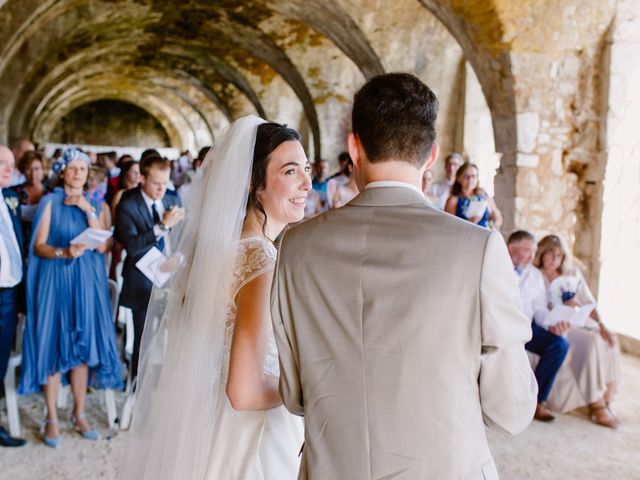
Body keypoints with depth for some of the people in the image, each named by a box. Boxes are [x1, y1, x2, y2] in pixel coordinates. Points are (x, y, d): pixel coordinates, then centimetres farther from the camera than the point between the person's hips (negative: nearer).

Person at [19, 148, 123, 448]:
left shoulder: (96, 205, 12)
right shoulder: (50, 203, 2)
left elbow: (102, 246, 0)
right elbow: (38, 246, -4)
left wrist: (88, 211, -7)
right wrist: (63, 252, -22)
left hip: (87, 282, 3)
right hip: (55, 279, -3)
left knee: (83, 346, 5)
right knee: (52, 346, -2)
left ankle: (79, 414, 17)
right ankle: (51, 418, 8)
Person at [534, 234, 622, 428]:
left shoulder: (573, 274, 16)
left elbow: (589, 302, 9)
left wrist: (602, 325, -5)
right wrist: (563, 307, -18)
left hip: (580, 322, 6)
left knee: (610, 340, -22)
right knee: (592, 342, -30)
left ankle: (606, 400, -20)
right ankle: (596, 407, -28)